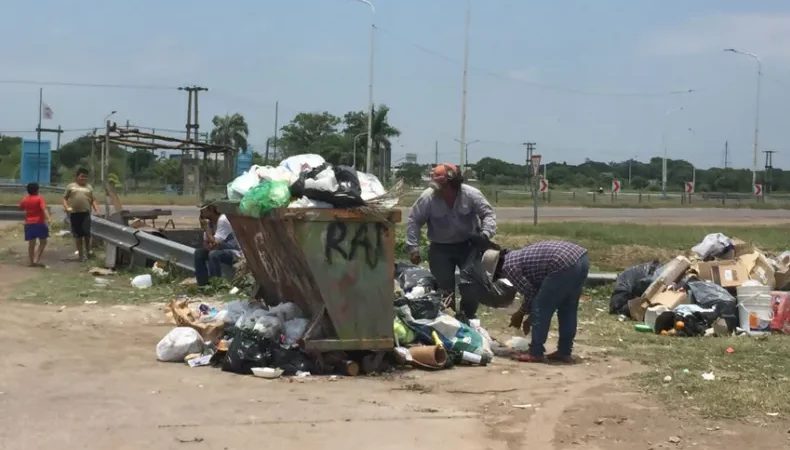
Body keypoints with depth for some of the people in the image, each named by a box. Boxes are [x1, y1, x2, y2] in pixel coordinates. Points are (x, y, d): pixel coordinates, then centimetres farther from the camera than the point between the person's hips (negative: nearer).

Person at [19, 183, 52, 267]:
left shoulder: (25, 200, 7)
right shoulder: (39, 198, -7)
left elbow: (21, 208, 27)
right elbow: (44, 209, -22)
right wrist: (49, 218, -33)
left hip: (29, 224, 5)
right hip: (39, 223, -5)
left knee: (31, 243, 9)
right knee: (43, 242, 4)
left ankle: (32, 262, 10)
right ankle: (37, 260, -8)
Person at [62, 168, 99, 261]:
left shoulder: (89, 187, 15)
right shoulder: (71, 186, 10)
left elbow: (93, 200, 15)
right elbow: (65, 198, 10)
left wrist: (97, 210, 4)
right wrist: (66, 207, -7)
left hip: (86, 213, 0)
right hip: (74, 214, 0)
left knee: (86, 232, -9)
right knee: (77, 234, 4)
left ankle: (88, 250, 16)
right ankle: (81, 254, 12)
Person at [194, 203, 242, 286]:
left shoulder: (223, 220, -23)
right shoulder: (209, 222, 2)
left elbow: (214, 242, -27)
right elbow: (205, 242, 4)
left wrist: (206, 225, -18)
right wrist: (208, 246, -21)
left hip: (234, 252, -8)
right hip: (222, 249, 8)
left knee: (213, 254, -33)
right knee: (198, 253, -4)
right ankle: (202, 283, -2)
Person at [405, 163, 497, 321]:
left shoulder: (471, 194, -21)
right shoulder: (428, 197, -21)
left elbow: (488, 214, -12)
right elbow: (414, 221, -12)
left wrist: (485, 233, -31)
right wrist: (413, 247, -16)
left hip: (468, 245, 1)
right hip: (441, 248, -1)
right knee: (444, 285, 3)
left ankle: (468, 316, 21)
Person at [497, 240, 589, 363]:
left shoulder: (508, 266, 4)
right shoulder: (518, 256, 30)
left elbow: (529, 292, 4)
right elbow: (536, 289, 32)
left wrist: (520, 314, 20)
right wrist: (530, 316, 35)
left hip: (565, 264, -10)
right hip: (582, 258, 10)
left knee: (540, 309, 5)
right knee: (568, 309, 20)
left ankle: (535, 353, 11)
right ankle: (564, 352, 26)